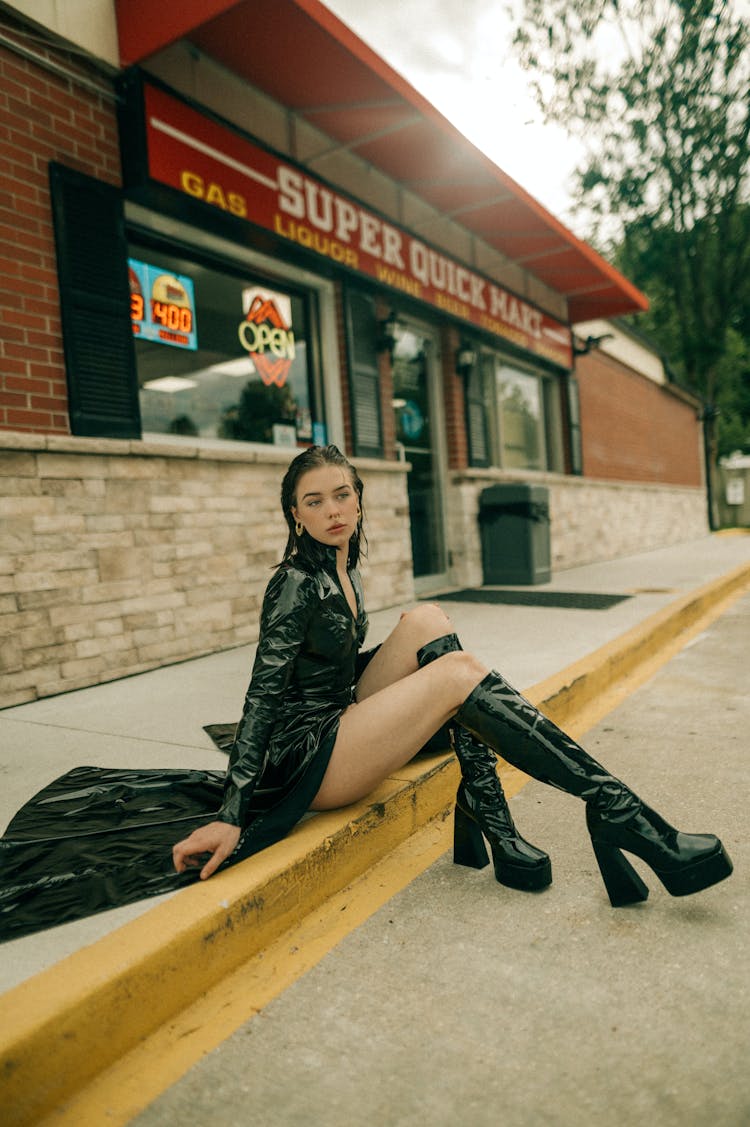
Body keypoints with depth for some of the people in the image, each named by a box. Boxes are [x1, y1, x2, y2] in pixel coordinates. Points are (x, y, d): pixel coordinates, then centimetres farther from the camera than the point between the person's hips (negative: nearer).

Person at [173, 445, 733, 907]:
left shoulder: (344, 572, 11)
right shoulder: (295, 584, -14)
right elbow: (263, 695, -18)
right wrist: (231, 816, -22)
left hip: (340, 724, 8)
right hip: (304, 764, -8)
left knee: (427, 621, -9)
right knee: (460, 673, -22)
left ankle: (488, 825, -15)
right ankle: (613, 810, -23)